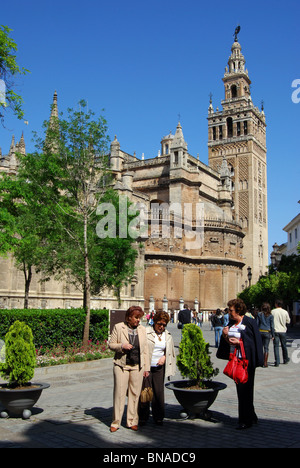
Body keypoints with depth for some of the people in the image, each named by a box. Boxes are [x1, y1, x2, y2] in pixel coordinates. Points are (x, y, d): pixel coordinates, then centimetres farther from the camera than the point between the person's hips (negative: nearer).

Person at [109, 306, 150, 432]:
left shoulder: (142, 329, 9)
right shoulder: (118, 327, 0)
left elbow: (145, 349, 11)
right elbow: (111, 345, 3)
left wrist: (146, 368, 7)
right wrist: (122, 346, -17)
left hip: (137, 366, 3)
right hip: (121, 365, -3)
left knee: (135, 394, 6)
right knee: (119, 393, -2)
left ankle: (132, 422, 18)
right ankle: (116, 422, 10)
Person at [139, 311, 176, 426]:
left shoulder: (167, 335, 10)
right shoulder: (146, 332, -5)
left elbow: (170, 351, 23)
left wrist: (164, 357, 4)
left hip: (159, 368, 3)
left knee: (159, 392, 3)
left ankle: (158, 417, 17)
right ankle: (143, 417, 14)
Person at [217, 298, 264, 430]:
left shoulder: (249, 323, -11)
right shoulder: (231, 323, 10)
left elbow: (255, 341, -12)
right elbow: (227, 341, 14)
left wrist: (239, 342, -20)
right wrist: (225, 336, -6)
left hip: (246, 360, -7)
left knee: (245, 389, -2)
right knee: (240, 388, 12)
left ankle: (245, 420, 9)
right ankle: (251, 417, 27)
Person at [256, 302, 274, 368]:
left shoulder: (259, 314, 1)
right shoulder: (270, 316, -2)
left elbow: (257, 324, 2)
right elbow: (272, 326, -2)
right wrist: (273, 335, 4)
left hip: (260, 331, 1)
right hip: (267, 332, -1)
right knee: (266, 348, 3)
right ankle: (265, 363, 4)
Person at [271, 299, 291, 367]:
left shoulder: (273, 311, -7)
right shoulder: (285, 312, -2)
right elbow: (288, 321, 8)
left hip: (275, 331, -2)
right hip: (283, 331, 2)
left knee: (276, 346, -1)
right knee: (284, 346, 17)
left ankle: (277, 362, -7)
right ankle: (286, 360, 31)